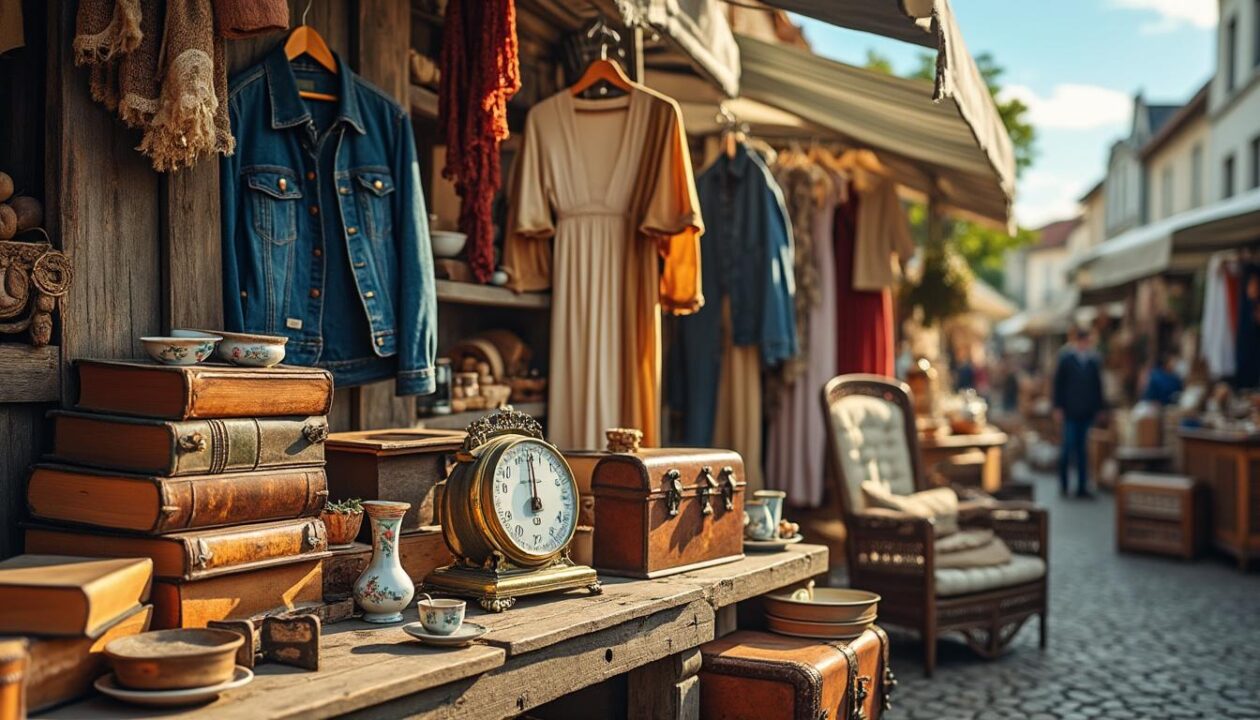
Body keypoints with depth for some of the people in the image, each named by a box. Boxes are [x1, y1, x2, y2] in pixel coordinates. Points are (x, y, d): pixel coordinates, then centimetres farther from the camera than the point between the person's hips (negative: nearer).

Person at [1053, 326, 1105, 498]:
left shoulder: (1094, 361, 6)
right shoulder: (1066, 359, -2)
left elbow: (1098, 386, 11)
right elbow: (1058, 384, -2)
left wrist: (1098, 408, 8)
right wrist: (1058, 408, -6)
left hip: (1087, 412, 3)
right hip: (1069, 411, -3)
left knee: (1081, 448, 6)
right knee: (1069, 445, -4)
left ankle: (1082, 486, 8)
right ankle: (1063, 482, 14)